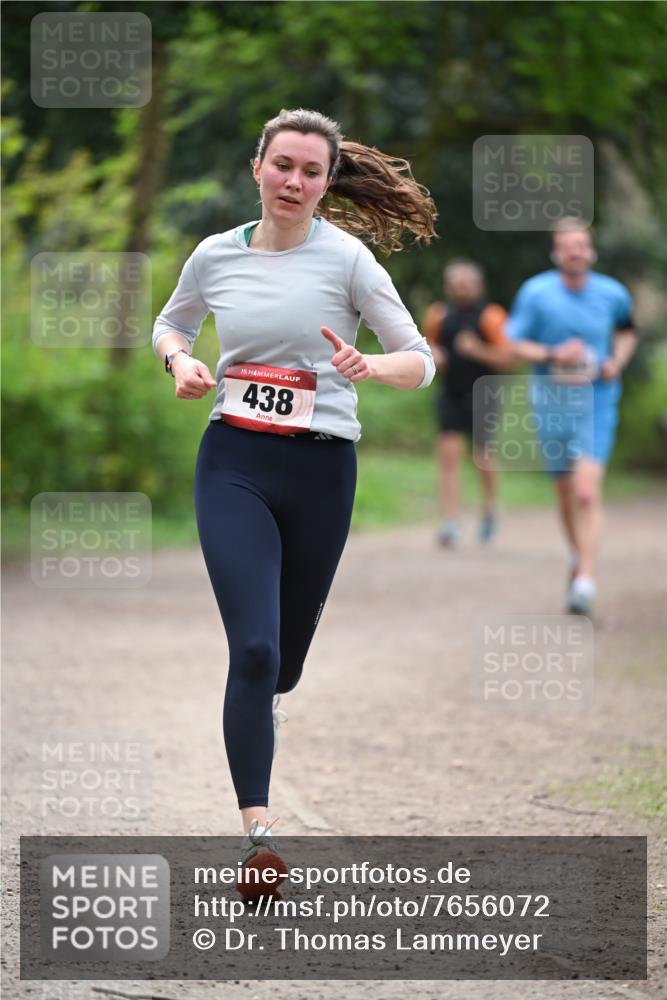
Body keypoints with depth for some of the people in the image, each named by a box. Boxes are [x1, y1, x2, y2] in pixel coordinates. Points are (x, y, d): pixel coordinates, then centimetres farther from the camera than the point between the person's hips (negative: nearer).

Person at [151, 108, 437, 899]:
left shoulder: (346, 258, -4)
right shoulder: (216, 256, 4)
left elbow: (419, 361, -2)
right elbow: (169, 325, 24)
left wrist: (371, 367, -24)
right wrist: (180, 362, 1)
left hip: (320, 471, 0)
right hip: (233, 463, 0)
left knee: (286, 652, 12)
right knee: (254, 647, -15)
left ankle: (259, 708, 49)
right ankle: (257, 833, -17)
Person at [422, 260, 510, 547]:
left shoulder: (489, 316, -8)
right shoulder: (440, 315, 4)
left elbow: (504, 357, -10)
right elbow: (430, 344, 19)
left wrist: (477, 350, -23)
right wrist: (433, 354, -3)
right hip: (450, 396, 3)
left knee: (483, 459, 6)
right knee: (449, 456, -9)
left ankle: (490, 508, 35)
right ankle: (451, 522, -11)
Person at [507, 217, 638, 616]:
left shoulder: (613, 294, 0)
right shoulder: (536, 293, -5)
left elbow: (627, 331, 21)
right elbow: (514, 344, -2)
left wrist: (617, 362, 2)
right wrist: (553, 355, -18)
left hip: (597, 404, -1)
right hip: (552, 403, 1)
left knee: (587, 491, -18)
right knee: (566, 494, 12)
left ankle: (586, 580, -22)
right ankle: (579, 556, 39)